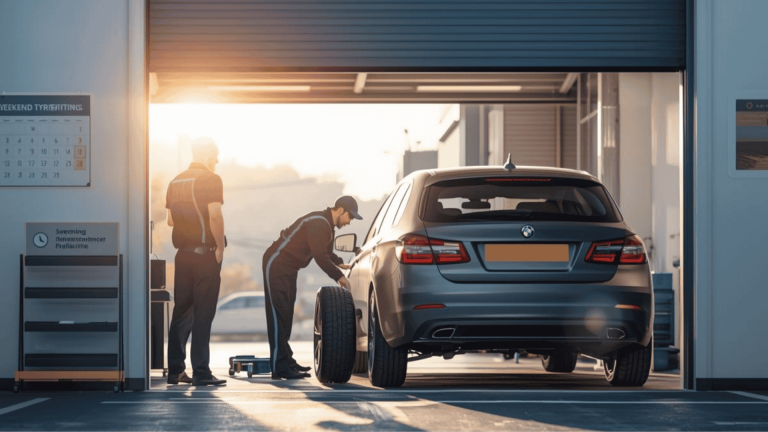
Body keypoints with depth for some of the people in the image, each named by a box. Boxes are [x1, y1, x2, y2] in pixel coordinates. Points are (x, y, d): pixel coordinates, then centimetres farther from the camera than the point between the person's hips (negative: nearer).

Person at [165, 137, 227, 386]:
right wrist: (220, 246, -11)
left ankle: (175, 370, 12)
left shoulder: (176, 182, 12)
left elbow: (170, 220, 15)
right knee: (203, 313, -4)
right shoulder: (210, 180, -9)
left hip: (183, 253, 7)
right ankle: (201, 372, -6)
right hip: (205, 254, -6)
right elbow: (215, 216, -18)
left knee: (181, 311, 11)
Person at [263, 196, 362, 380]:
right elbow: (320, 256, -24)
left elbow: (326, 253, 24)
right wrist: (339, 277, -17)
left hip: (288, 268, 11)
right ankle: (280, 367, -15)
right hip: (276, 265, -11)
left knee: (285, 316, 14)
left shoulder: (327, 225, 13)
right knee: (278, 315, -12)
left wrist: (338, 263, 6)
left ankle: (286, 361, 20)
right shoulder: (318, 224, -20)